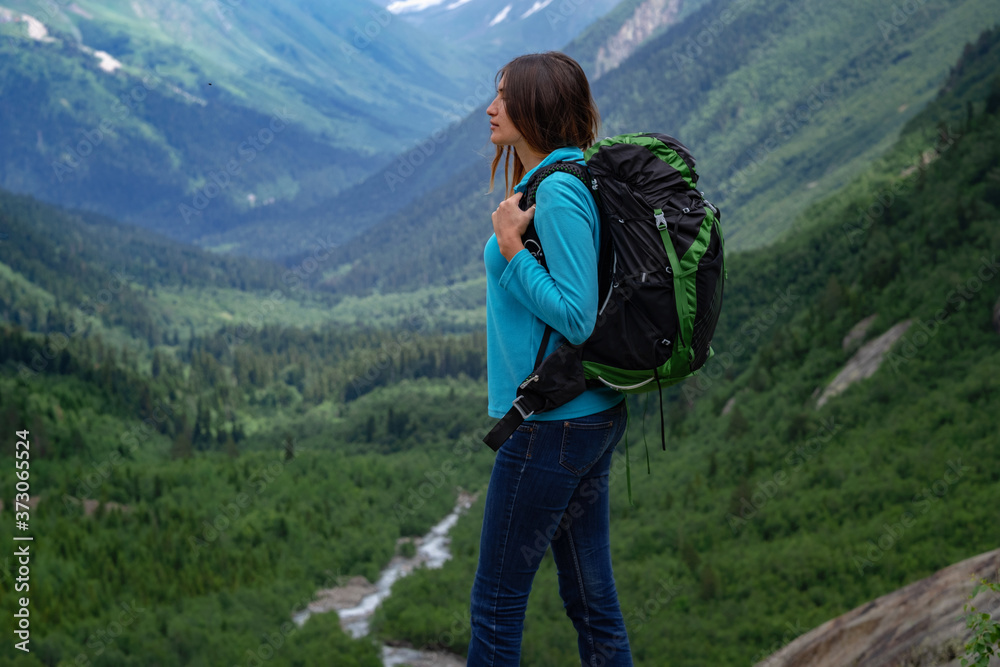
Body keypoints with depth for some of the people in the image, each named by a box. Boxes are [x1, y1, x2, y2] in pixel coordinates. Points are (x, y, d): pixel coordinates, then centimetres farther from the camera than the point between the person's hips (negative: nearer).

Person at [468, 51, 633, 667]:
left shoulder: (559, 192, -18)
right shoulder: (557, 181, 13)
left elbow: (576, 318, -22)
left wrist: (510, 246, -19)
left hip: (553, 424, -10)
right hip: (592, 414, 10)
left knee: (497, 602, 3)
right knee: (591, 597, 14)